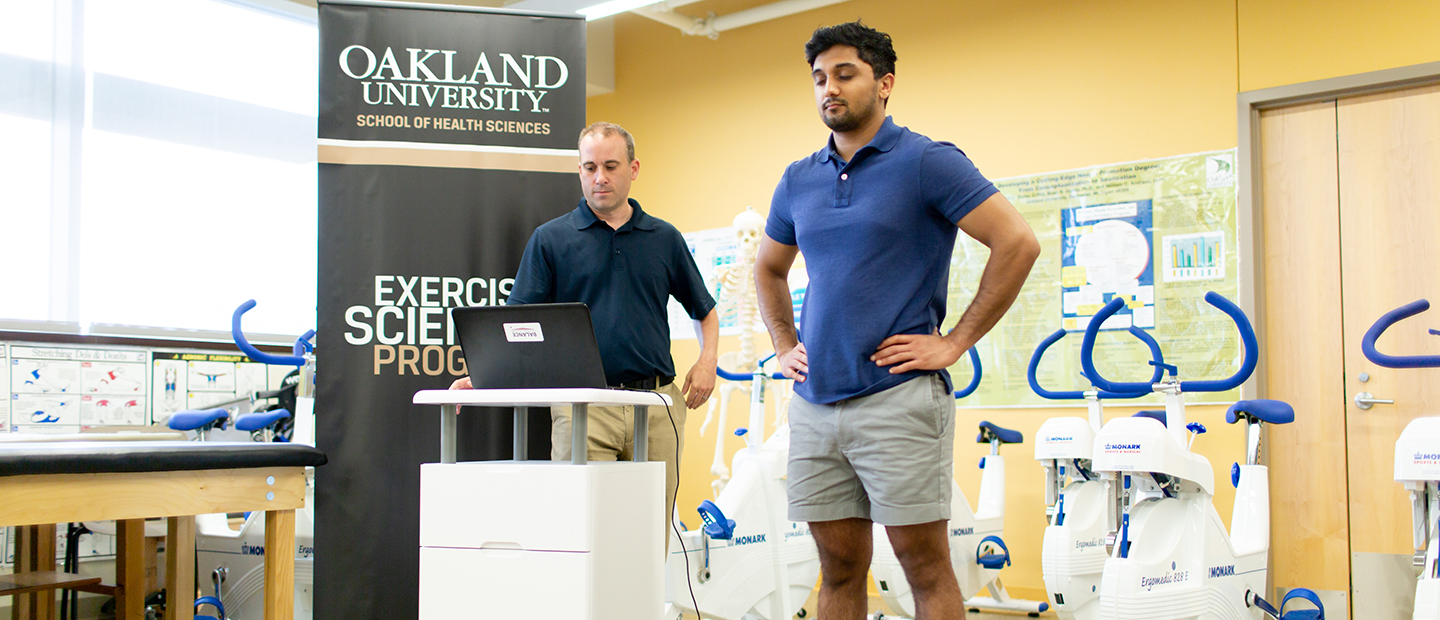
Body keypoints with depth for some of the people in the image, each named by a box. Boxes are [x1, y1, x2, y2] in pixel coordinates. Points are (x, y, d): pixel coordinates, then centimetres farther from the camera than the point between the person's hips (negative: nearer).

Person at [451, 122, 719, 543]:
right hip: (584, 406, -2)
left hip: (658, 403, 2)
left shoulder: (665, 239, 13)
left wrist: (707, 360, 5)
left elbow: (705, 311, 23)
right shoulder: (551, 239, 6)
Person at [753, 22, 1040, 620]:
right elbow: (768, 269, 28)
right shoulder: (799, 180, 13)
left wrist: (955, 342, -11)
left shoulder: (927, 161, -4)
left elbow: (1017, 242, -11)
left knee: (926, 569, 1)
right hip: (814, 403, 6)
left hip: (898, 397, -5)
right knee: (839, 568, 11)